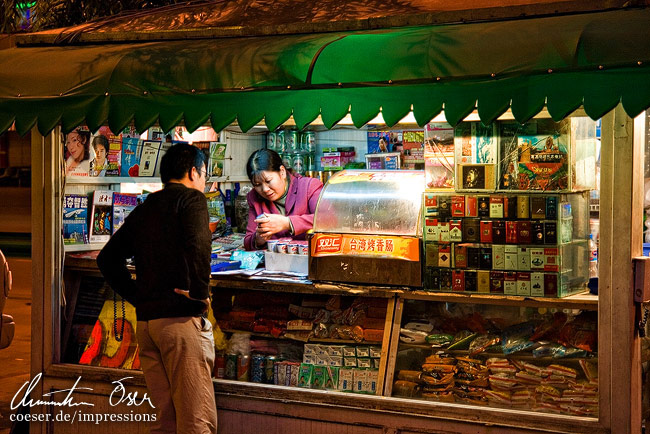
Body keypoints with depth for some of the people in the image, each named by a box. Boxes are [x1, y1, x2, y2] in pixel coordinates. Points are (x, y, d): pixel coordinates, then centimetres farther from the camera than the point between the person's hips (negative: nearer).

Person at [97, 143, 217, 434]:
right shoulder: (192, 198, -2)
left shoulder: (143, 210, 19)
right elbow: (198, 246, -22)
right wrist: (199, 294, -13)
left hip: (145, 321, 8)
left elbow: (107, 258, 22)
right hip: (182, 320, -8)